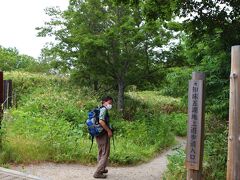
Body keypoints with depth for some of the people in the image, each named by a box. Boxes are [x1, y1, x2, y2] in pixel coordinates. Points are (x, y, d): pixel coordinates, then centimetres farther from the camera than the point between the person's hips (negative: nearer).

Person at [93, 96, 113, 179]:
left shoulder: (99, 109, 14)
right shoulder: (104, 109, -15)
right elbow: (101, 121, -28)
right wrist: (109, 131, -20)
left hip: (98, 134, 10)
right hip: (103, 134, -9)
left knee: (101, 153, 21)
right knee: (105, 153, -2)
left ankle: (101, 169, 35)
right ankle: (98, 173, -2)